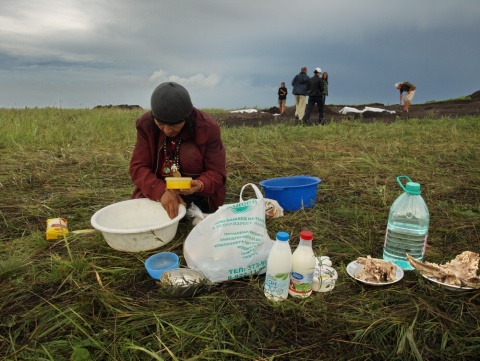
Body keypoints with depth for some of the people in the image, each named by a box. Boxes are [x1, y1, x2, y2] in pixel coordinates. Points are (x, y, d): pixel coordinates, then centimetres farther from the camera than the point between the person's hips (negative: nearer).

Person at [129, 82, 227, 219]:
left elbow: (217, 172, -17)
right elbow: (138, 167, -19)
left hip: (196, 193, -2)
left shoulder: (208, 128, -20)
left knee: (189, 153, -29)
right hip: (161, 187, 2)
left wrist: (200, 185, -42)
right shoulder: (146, 125, -15)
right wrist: (162, 191, -38)